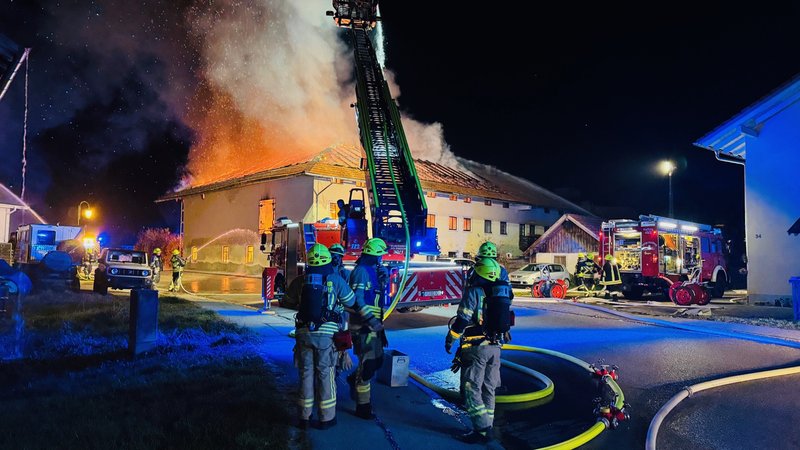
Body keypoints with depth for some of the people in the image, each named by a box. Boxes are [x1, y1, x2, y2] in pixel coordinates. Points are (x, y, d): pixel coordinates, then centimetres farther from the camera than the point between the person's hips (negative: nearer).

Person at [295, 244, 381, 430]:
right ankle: (326, 418, 15)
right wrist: (371, 319, 9)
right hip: (326, 335, -3)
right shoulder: (335, 279, -1)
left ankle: (304, 417, 20)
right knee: (325, 375, 7)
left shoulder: (303, 280, 7)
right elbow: (354, 303, 2)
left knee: (306, 374, 12)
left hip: (303, 333, 3)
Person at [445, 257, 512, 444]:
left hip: (476, 347, -7)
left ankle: (482, 430, -6)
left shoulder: (474, 291, -12)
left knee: (472, 389, -2)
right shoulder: (501, 292, 10)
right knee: (488, 390, 14)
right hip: (495, 347, 7)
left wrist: (450, 339, -6)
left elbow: (463, 319, -16)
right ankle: (486, 428, 20)